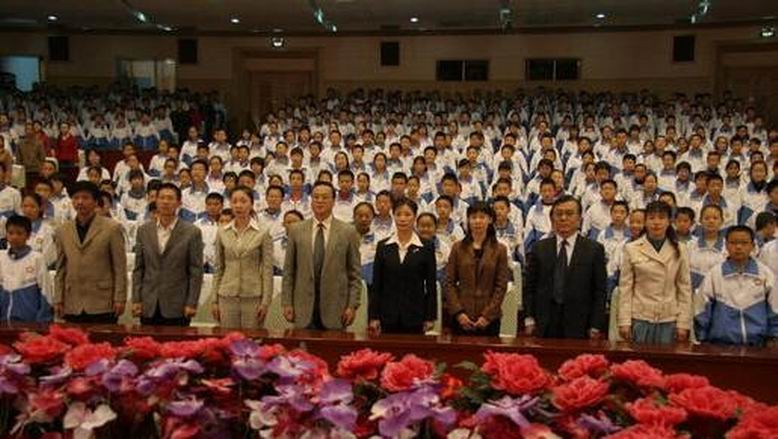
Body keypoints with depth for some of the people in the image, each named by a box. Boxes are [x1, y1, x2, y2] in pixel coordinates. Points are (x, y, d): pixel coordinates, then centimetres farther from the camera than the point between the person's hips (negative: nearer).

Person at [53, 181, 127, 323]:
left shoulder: (112, 228, -1)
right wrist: (58, 300, 8)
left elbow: (120, 267, -2)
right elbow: (61, 268, 13)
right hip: (72, 307, 3)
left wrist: (120, 299, -7)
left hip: (103, 306, -3)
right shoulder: (63, 230, 11)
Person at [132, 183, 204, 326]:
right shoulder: (143, 230, 7)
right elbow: (138, 268, 9)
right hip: (148, 306, 3)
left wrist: (192, 304, -8)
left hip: (177, 307, -3)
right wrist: (136, 300, 2)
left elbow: (196, 271, -4)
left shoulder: (192, 232, -3)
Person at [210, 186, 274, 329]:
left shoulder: (263, 231, -3)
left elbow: (267, 269, -4)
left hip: (253, 296, -2)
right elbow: (219, 268, 10)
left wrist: (266, 302, -8)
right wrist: (214, 300, 6)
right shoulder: (222, 232, 6)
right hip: (227, 296, 3)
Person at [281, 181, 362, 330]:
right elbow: (288, 271, 7)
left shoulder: (348, 232, 1)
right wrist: (287, 303, 1)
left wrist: (352, 306, -4)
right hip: (303, 308, 1)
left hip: (335, 308, -1)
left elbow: (355, 273, 2)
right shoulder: (296, 230, 6)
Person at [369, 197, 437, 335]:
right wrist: (373, 316, 0)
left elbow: (431, 284, 2)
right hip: (388, 315, 1)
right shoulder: (382, 246, 6)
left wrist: (430, 317, -2)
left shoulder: (426, 247, 1)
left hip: (415, 316, -1)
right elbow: (376, 284, 5)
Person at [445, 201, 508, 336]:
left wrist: (487, 315, -8)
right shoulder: (458, 248, 6)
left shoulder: (499, 250, 4)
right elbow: (449, 283, 4)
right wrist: (458, 312, -6)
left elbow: (501, 286, 1)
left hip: (489, 319, -1)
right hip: (461, 318, 1)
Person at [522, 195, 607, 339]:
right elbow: (529, 286, 9)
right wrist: (529, 320, 1)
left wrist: (595, 327, -4)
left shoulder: (594, 249, 3)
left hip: (578, 327, -1)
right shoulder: (539, 248, 9)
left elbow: (599, 291, 2)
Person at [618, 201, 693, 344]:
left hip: (669, 320, 1)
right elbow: (625, 287, 1)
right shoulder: (631, 249, 2)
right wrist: (624, 321, -4)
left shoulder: (679, 251, 4)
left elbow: (685, 288, 4)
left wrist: (683, 323, -1)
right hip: (640, 318, -1)